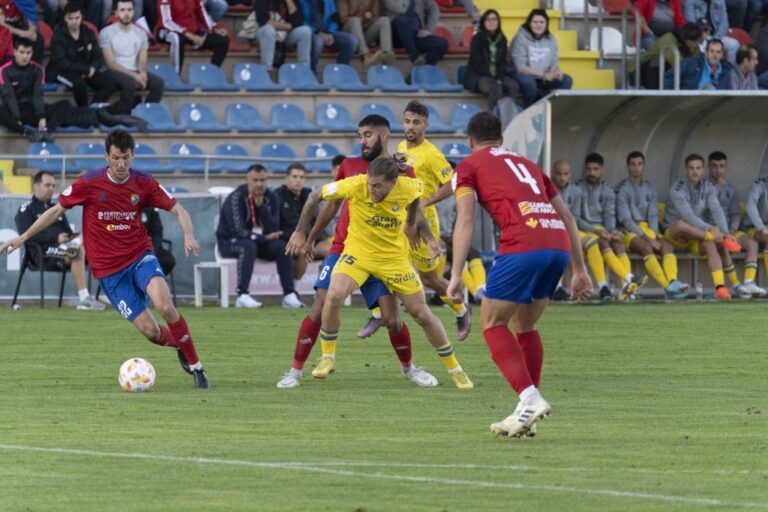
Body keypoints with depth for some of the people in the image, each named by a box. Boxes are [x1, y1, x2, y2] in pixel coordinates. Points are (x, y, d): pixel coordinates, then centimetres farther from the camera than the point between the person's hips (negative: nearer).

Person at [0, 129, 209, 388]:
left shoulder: (144, 183, -3)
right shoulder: (89, 184, -7)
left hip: (140, 255, 1)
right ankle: (179, 345, 24)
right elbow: (57, 210, 5)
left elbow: (178, 210, 0)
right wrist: (23, 237, 3)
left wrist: (188, 235, -21)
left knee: (165, 306, -28)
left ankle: (195, 365, -10)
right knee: (150, 331, -11)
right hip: (109, 269, -1)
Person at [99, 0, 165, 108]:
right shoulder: (106, 33, -6)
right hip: (115, 73, -5)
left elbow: (142, 61, 7)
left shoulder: (140, 33, 9)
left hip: (135, 73, 5)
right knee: (129, 82, -38)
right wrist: (133, 75, -22)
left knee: (158, 83, -23)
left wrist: (142, 73, -19)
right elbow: (110, 63, -11)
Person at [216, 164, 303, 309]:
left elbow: (274, 230, -11)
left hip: (260, 241, 5)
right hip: (230, 242, -5)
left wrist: (261, 206, -21)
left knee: (282, 246, -19)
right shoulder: (236, 198, -17)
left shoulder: (270, 198, -2)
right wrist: (265, 238, -19)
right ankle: (242, 296, -39)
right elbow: (239, 230, -24)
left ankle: (289, 295, -20)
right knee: (249, 246, -37)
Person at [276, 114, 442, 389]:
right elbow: (331, 205, 18)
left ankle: (408, 368, 19)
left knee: (392, 319, -7)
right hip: (342, 250, 1)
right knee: (320, 309, -11)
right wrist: (309, 238, 22)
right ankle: (295, 371, -2)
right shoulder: (349, 166, 7)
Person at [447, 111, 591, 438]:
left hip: (523, 247, -6)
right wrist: (579, 270, 31)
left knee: (492, 324, 6)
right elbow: (566, 216, 29)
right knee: (525, 326, 21)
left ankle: (530, 398, -13)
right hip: (559, 242, 6)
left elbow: (465, 220, 0)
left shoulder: (469, 166, 15)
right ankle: (528, 412, 17)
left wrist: (456, 274, -5)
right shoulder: (526, 164, 32)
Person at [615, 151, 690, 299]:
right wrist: (645, 237, -18)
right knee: (647, 247, -34)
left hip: (649, 231, 5)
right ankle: (668, 287, -48)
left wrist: (653, 235, -11)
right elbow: (625, 219, -8)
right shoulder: (622, 189, 0)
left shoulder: (650, 189, 17)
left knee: (667, 246, -25)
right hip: (630, 232, -5)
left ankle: (673, 282, -47)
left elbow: (653, 216, 9)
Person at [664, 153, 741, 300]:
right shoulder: (677, 189, -15)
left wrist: (724, 231, -31)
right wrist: (711, 230, -38)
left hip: (698, 235, 3)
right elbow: (687, 216, -27)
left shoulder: (708, 188, 2)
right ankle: (722, 241, -35)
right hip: (675, 234, -3)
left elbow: (716, 211, -12)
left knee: (711, 245, -30)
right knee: (681, 224, -38)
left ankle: (720, 287, -43)